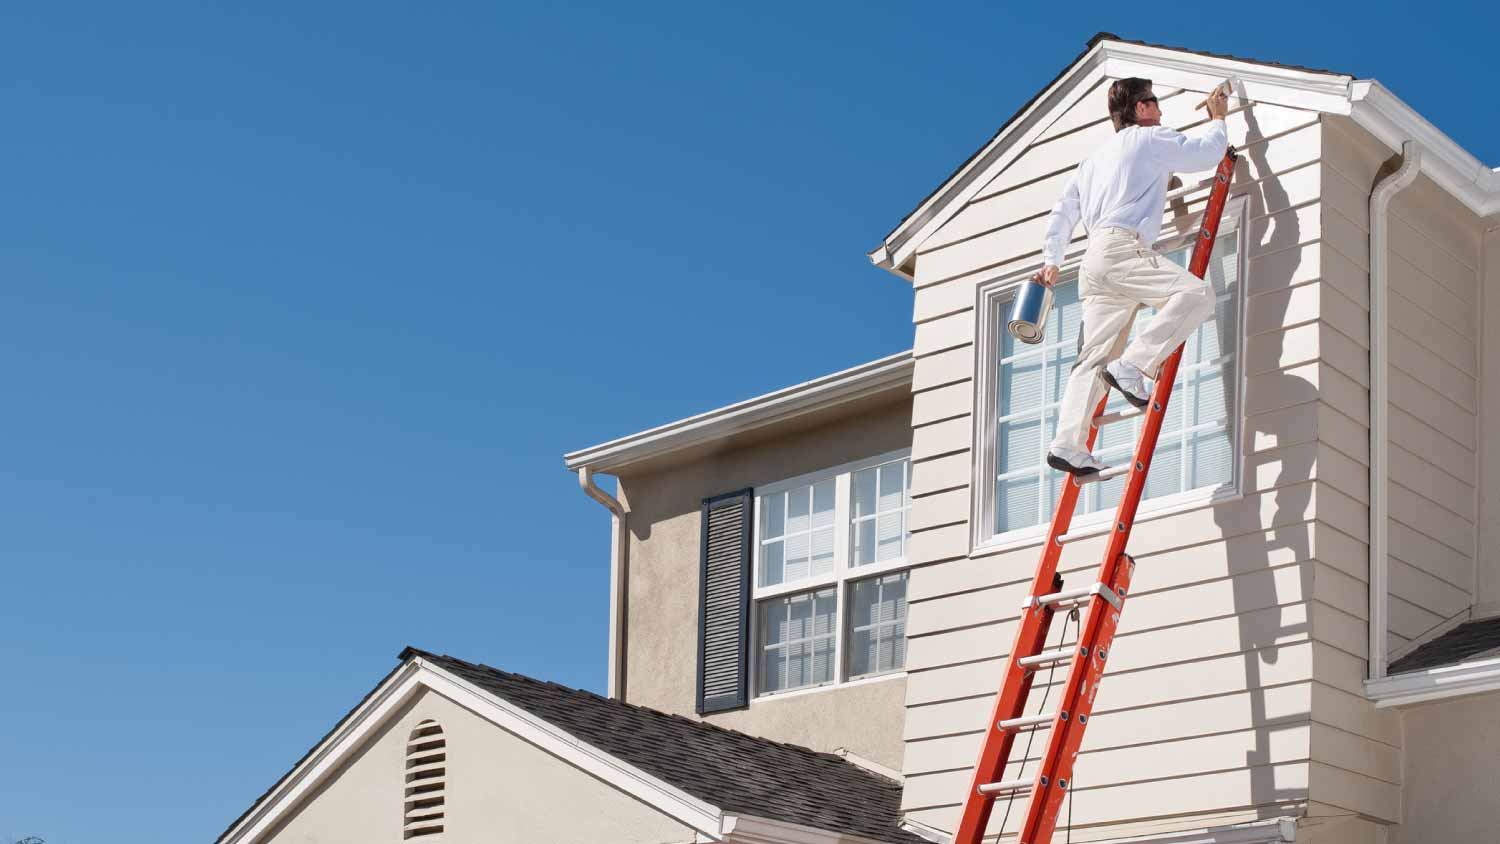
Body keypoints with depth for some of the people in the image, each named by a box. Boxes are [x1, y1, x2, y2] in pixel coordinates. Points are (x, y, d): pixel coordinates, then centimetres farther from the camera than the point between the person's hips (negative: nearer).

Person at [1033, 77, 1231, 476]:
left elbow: (1061, 214, 28)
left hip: (1094, 263, 8)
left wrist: (1050, 261, 27)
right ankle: (1134, 366, -31)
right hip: (1121, 248, -8)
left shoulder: (1093, 159, 31)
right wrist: (1217, 118, 32)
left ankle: (1068, 444, -13)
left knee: (1095, 358, 0)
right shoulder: (1152, 139, 8)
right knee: (1196, 293, -22)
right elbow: (1207, 152, 15)